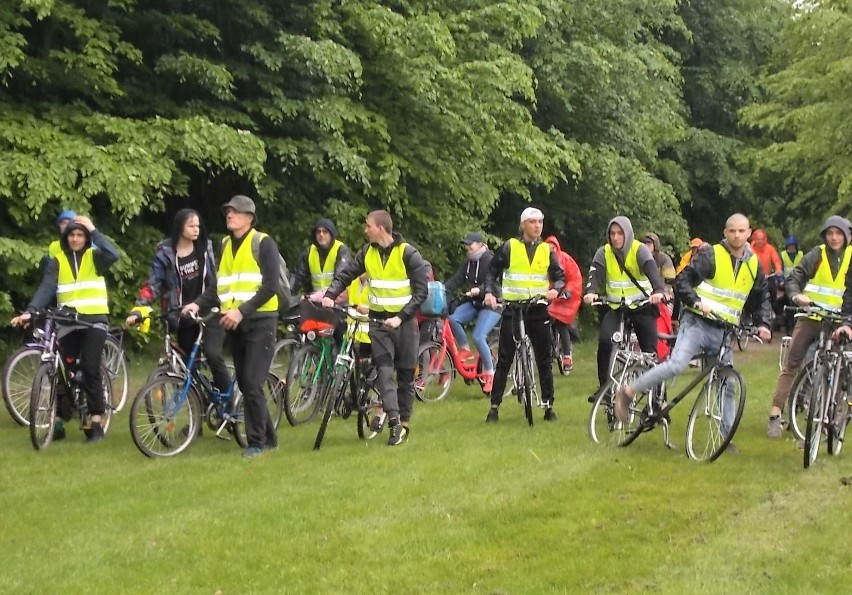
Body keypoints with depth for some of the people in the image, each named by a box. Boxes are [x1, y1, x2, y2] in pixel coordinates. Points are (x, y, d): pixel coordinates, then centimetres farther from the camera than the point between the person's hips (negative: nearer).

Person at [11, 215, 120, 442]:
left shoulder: (94, 257, 3)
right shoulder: (57, 261, 6)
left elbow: (113, 254, -19)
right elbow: (46, 288, -7)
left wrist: (93, 230, -16)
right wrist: (30, 311, -22)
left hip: (94, 321, -3)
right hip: (67, 323, 3)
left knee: (90, 368, -14)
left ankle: (95, 422, -9)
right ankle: (59, 421, 13)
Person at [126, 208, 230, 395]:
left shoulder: (206, 247, 3)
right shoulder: (165, 254, -4)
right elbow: (152, 284, -8)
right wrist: (138, 310, -20)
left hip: (208, 311, 0)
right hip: (182, 316, 0)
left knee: (213, 354, -20)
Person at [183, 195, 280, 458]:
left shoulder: (263, 243, -7)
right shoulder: (225, 245, 12)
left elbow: (270, 286, -14)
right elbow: (219, 286, 12)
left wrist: (242, 310, -21)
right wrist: (198, 304, -6)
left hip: (260, 321, -7)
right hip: (235, 323, 7)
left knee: (252, 384, -12)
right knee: (244, 384, 8)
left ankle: (256, 441, -2)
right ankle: (268, 437, 20)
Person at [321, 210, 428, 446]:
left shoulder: (408, 253, -10)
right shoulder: (367, 252, 3)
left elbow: (421, 292, -11)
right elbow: (345, 275, 8)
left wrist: (400, 317, -18)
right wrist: (330, 295, -10)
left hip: (404, 320, -3)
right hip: (379, 321, 3)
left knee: (405, 374, 5)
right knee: (384, 371, -11)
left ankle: (405, 422, 17)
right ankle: (394, 422, -16)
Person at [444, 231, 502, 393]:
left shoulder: (491, 261, -13)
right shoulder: (468, 262, 10)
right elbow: (456, 280, 5)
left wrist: (480, 290, -40)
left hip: (491, 304, -7)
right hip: (473, 302, 7)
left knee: (478, 336, -21)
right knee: (452, 318, -18)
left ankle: (489, 373, -7)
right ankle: (464, 348, 3)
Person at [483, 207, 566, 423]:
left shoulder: (546, 250, 8)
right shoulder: (509, 247, 0)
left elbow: (560, 276, 10)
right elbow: (491, 272, 3)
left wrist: (555, 289, -11)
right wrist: (489, 292, -13)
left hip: (538, 310, 2)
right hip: (512, 309, -2)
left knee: (544, 360, 5)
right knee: (504, 360, -1)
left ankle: (548, 406, 12)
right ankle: (495, 407, 3)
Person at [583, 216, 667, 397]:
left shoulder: (639, 250, -11)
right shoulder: (604, 252, -3)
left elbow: (652, 270, -28)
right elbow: (595, 273, -18)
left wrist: (659, 291, -49)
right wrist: (591, 292, -41)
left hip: (642, 306, -2)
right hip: (615, 307, 2)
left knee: (650, 350, -6)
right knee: (605, 341, -22)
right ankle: (604, 388, -12)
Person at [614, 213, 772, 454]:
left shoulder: (754, 264, 10)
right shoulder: (711, 256, -7)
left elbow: (761, 298, 20)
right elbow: (682, 281, -12)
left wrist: (762, 324, 4)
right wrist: (697, 302, -27)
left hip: (724, 331, 5)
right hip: (698, 323, -5)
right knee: (677, 364, -26)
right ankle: (627, 393, -15)